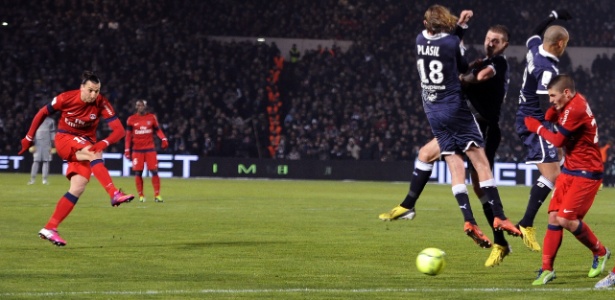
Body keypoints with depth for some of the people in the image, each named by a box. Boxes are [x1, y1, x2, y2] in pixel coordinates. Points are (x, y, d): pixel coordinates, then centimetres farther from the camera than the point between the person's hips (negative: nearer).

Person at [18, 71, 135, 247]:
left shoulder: (102, 104, -16)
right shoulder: (66, 98, -17)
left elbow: (119, 130, -21)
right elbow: (42, 113, -1)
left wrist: (104, 143, -41)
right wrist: (28, 138, 5)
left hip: (85, 144, 3)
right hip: (64, 139, -3)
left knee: (78, 188, -12)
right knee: (94, 153, -33)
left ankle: (49, 229, -7)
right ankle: (114, 194, -47)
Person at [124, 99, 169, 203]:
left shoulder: (152, 117, 5)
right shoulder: (131, 119, 2)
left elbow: (157, 130, 10)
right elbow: (128, 136, 5)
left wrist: (163, 139, -8)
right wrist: (127, 150, 1)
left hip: (150, 148, 0)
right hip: (137, 150, 0)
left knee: (154, 171, -6)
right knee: (138, 173, -2)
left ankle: (157, 195, -2)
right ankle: (141, 195, 8)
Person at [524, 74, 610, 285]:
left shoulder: (576, 109, -22)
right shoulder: (570, 105, 8)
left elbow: (558, 140, -19)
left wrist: (537, 127, -5)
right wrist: (548, 118, -9)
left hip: (586, 173, -9)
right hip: (570, 170, 9)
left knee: (565, 219, -12)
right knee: (554, 217, 2)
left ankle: (600, 253, 11)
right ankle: (547, 269, 5)